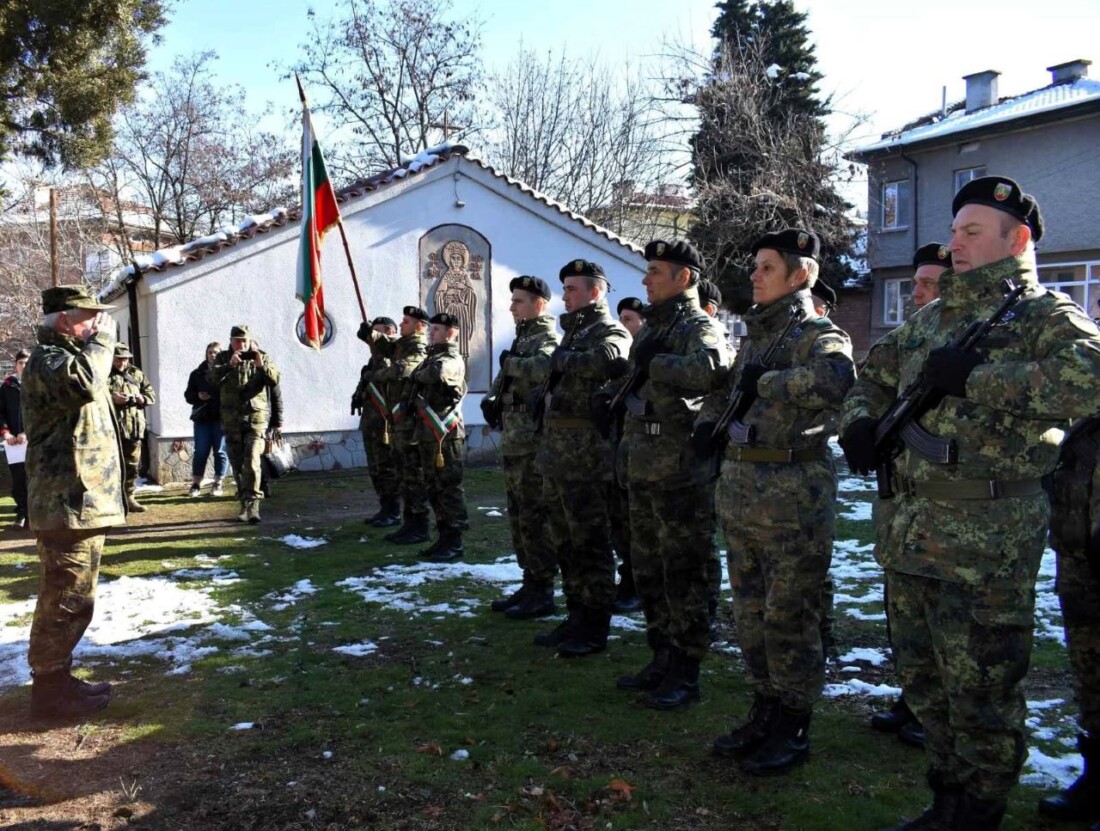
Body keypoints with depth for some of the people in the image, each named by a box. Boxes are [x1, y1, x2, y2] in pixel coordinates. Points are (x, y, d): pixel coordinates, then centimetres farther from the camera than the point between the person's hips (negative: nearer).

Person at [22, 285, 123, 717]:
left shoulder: (66, 355, 21)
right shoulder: (47, 358, -12)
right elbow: (84, 383, -33)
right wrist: (101, 340, -20)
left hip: (80, 500, 11)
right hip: (69, 503, -11)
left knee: (70, 598, 17)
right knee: (66, 600, -5)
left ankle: (57, 678, 27)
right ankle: (50, 688, 5)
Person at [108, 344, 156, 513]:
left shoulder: (137, 374, 14)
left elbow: (152, 396, 14)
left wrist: (141, 398, -7)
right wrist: (111, 398, -20)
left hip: (134, 427, 4)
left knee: (132, 465, 9)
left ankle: (128, 497, 18)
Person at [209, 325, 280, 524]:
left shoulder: (262, 357, 6)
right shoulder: (223, 358, 9)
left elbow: (275, 379, -7)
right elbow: (211, 378, -8)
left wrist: (261, 366, -23)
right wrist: (229, 365, -23)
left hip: (256, 416, -2)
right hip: (231, 419, 3)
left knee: (252, 462, -15)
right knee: (238, 465, 8)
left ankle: (253, 505, -16)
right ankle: (244, 504, 19)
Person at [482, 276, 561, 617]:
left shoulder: (548, 339, -10)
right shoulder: (521, 339, 18)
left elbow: (542, 368, -33)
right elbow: (503, 380, 22)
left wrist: (509, 362, -16)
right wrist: (491, 400, 1)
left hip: (534, 444, -10)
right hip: (514, 443, 10)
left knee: (535, 519, -5)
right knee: (519, 517, 15)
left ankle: (542, 593, 3)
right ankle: (529, 584, 25)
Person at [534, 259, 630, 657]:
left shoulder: (611, 332, -8)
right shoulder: (572, 333, 20)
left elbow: (605, 360, -30)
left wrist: (561, 360, -17)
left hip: (587, 456, -9)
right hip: (557, 455, 9)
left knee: (590, 544, -2)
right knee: (566, 543, 14)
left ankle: (595, 628, 7)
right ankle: (576, 617, 25)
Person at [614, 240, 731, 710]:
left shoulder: (697, 327, -11)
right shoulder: (651, 328, 16)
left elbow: (711, 369, -34)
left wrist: (655, 363, -21)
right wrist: (627, 450, 22)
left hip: (681, 473, -9)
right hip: (643, 472, 9)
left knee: (684, 575, 0)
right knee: (649, 573, 16)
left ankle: (685, 674, 10)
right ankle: (662, 660, 28)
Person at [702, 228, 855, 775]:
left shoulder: (817, 335, -9)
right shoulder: (754, 335, 15)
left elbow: (837, 377, -32)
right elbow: (727, 388, 30)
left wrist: (766, 383, -22)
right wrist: (709, 420, 11)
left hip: (793, 497, -8)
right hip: (741, 493, 8)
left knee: (788, 619, 2)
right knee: (750, 614, 15)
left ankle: (793, 730, 17)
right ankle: (765, 714, 30)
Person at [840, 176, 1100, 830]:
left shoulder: (1044, 316, -5)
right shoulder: (928, 321, 17)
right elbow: (875, 379, 28)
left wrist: (977, 377, -23)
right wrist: (861, 420, 6)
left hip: (990, 538, -8)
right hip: (911, 529, 8)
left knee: (981, 691, 4)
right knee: (924, 681, 18)